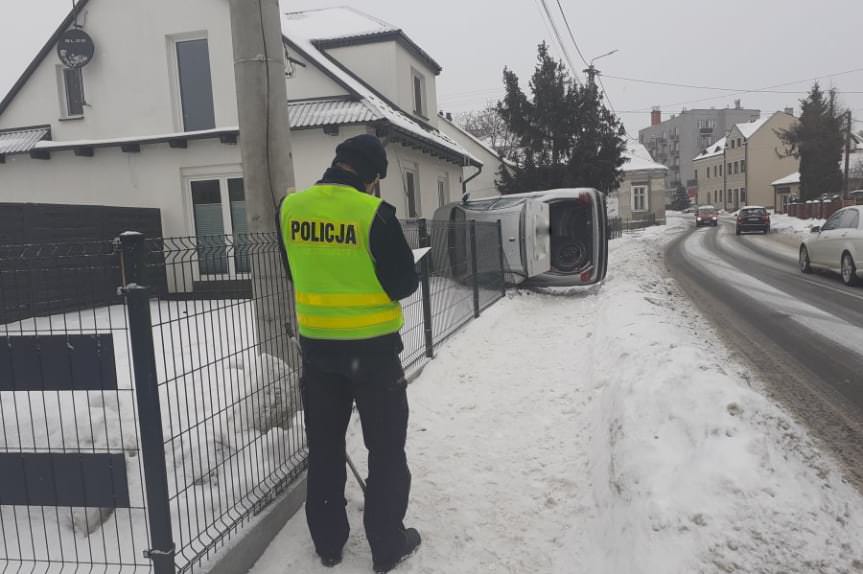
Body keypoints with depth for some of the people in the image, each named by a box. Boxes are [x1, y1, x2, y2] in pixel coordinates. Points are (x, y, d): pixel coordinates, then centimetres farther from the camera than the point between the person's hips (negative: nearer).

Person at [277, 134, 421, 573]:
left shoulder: (290, 207, -2)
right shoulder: (374, 213, -18)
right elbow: (405, 282, -12)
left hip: (316, 344, 5)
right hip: (372, 346, -4)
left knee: (324, 445, 18)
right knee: (385, 446, 12)